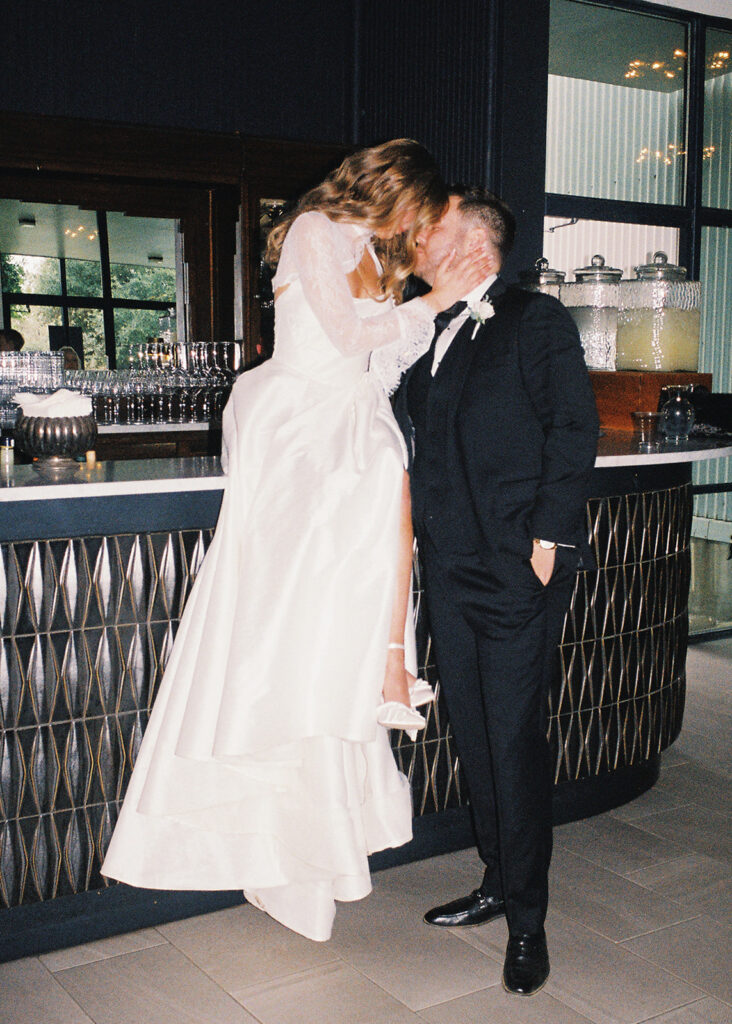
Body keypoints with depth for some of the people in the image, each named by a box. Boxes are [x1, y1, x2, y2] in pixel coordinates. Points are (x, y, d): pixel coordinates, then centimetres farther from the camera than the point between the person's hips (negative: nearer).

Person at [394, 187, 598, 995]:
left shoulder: (538, 321, 0)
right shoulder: (428, 336, 18)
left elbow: (573, 431, -7)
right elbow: (410, 437, 17)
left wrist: (548, 537, -13)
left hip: (517, 569, -6)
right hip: (449, 565, 7)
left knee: (515, 739, -3)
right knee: (473, 735, 13)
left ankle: (527, 920, 11)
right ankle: (497, 883, 29)